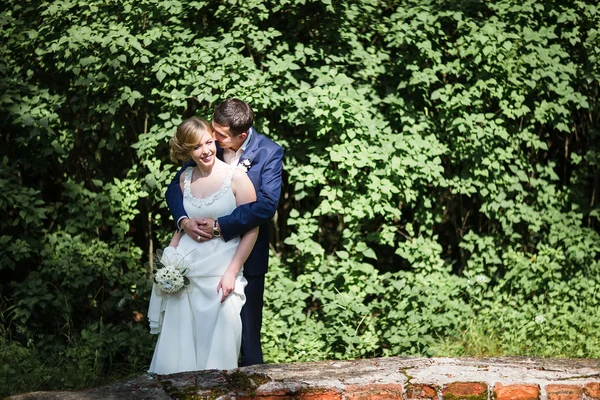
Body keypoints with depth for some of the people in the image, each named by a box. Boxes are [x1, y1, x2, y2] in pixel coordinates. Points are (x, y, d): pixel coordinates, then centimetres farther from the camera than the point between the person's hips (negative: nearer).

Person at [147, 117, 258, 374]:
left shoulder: (236, 177, -8)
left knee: (218, 340, -5)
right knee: (180, 336, 3)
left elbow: (252, 230, -8)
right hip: (186, 267, 4)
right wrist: (170, 260, 8)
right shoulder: (185, 179, 7)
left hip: (221, 269, -4)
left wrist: (231, 273, -12)